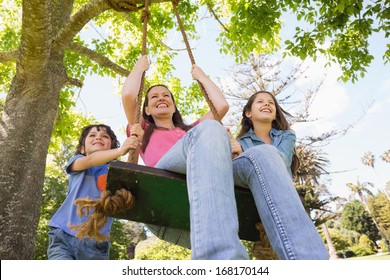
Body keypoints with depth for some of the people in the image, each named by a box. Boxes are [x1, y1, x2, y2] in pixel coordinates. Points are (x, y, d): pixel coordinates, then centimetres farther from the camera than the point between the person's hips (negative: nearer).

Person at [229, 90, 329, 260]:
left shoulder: (286, 136, 22)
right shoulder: (240, 142, 21)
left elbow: (281, 161, -2)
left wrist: (243, 154, -13)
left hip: (279, 195, 1)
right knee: (264, 152, -31)